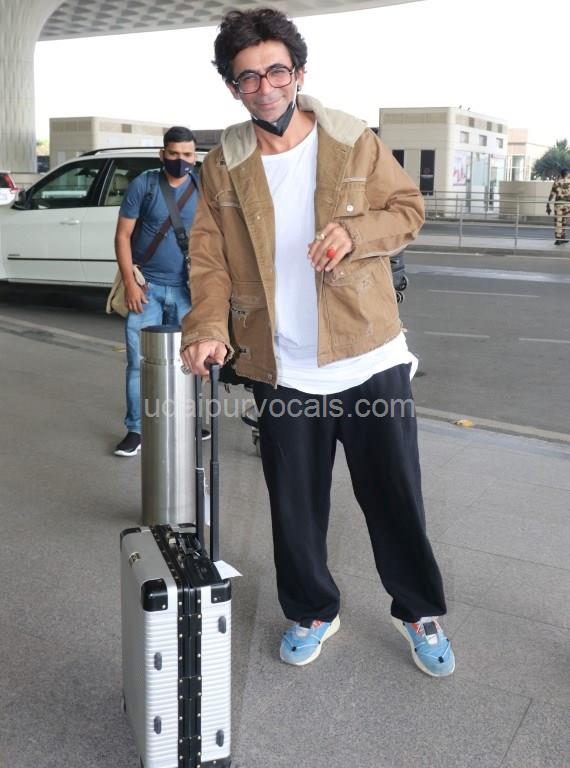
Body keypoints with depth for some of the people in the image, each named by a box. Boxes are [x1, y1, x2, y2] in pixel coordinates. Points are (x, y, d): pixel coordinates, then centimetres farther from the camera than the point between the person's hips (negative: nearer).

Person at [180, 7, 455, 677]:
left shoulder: (354, 143, -1)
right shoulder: (223, 167, 2)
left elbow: (408, 209, 4)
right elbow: (209, 258, -1)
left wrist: (356, 232, -17)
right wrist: (209, 327, -19)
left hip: (369, 357, -1)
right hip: (280, 368, 1)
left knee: (395, 497, 9)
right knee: (295, 505, 13)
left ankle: (419, 612, 33)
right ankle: (312, 613, 37)